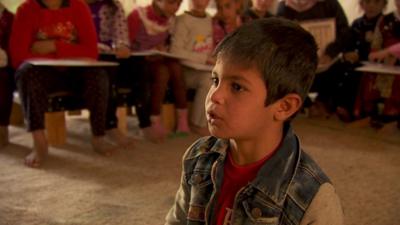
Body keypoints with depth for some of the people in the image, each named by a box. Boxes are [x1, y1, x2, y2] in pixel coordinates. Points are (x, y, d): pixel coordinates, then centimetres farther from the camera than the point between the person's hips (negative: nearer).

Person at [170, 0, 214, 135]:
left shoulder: (210, 20, 14)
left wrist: (214, 60, -4)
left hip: (205, 69, 6)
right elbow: (176, 52, -16)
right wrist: (204, 59, -19)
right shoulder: (183, 20, -7)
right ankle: (197, 124, -17)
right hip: (186, 70, -6)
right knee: (209, 79, -32)